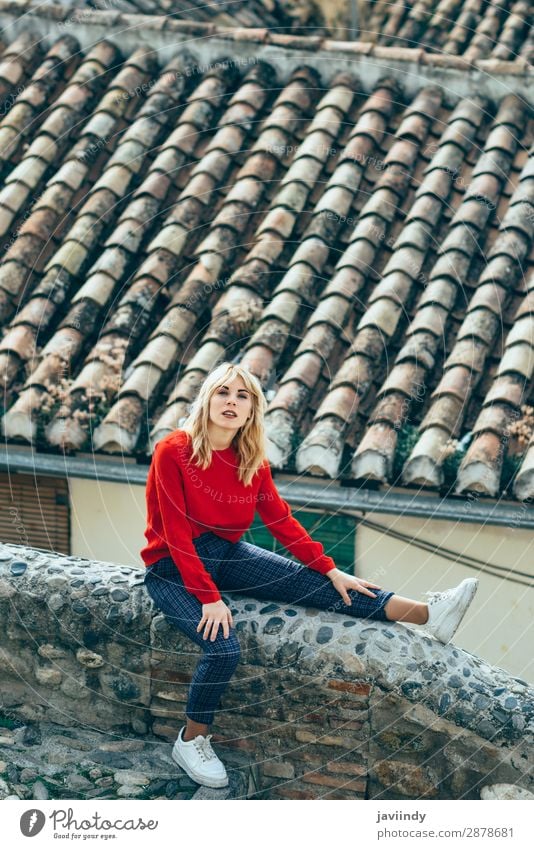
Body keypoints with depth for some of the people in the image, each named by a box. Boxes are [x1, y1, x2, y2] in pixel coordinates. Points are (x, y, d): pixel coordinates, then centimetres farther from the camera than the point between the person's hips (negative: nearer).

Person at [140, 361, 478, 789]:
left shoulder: (252, 461, -1)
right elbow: (175, 533, -20)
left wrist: (331, 570, -5)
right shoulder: (174, 452, -19)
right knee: (224, 647, -28)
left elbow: (281, 520, 3)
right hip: (173, 567, -5)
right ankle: (191, 742, -6)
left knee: (311, 582, -12)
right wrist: (209, 597, -25)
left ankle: (428, 613, -22)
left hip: (225, 554, 5)